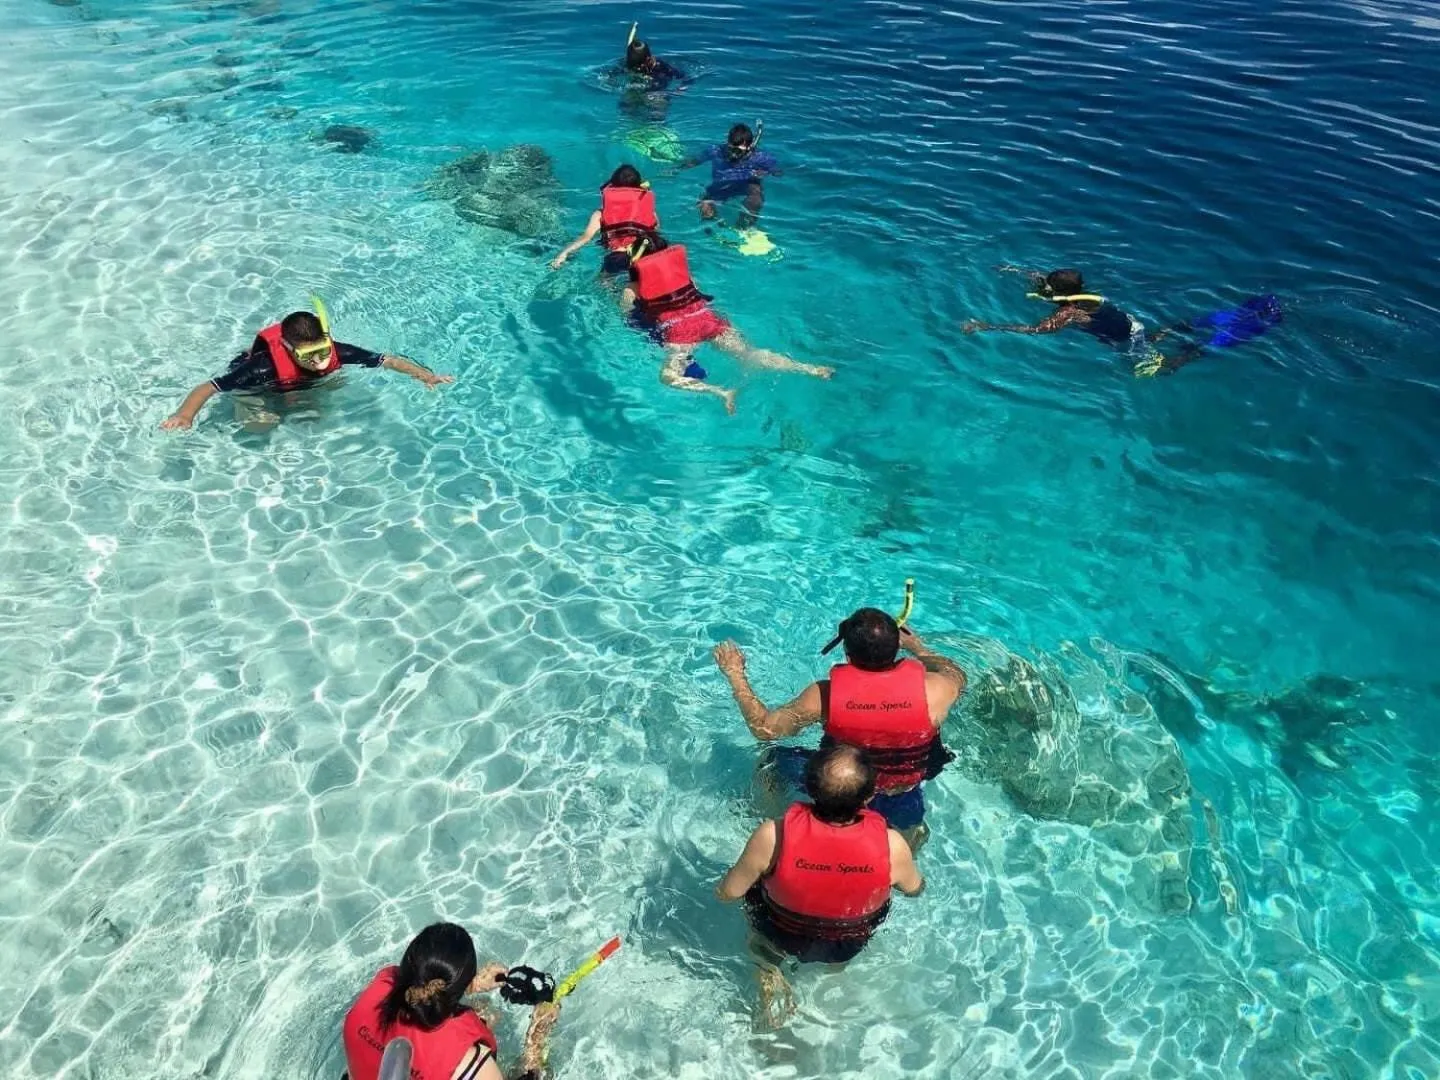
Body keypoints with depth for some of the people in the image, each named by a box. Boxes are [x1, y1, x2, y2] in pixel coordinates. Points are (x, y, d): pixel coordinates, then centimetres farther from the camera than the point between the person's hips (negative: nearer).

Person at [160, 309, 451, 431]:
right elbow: (207, 387, -44)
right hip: (259, 385, -5)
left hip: (300, 383, 5)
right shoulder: (264, 367, -45)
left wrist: (426, 375, -41)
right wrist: (185, 414, -62)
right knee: (260, 423, -26)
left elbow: (386, 360, -30)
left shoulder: (335, 352, -35)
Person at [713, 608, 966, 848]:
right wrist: (917, 647, 11)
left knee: (771, 762, 28)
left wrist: (735, 673, -5)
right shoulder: (934, 690, -29)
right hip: (901, 802, 0)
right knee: (912, 835, 37)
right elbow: (957, 676, -3)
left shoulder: (824, 695, -30)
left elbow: (765, 729, -15)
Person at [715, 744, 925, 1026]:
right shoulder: (892, 846, -33)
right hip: (849, 947, 2)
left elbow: (728, 893, -19)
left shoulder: (773, 837, -36)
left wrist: (721, 887, 4)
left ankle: (769, 973, 18)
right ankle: (837, 970, 34)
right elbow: (915, 889, -9)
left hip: (781, 937, -1)